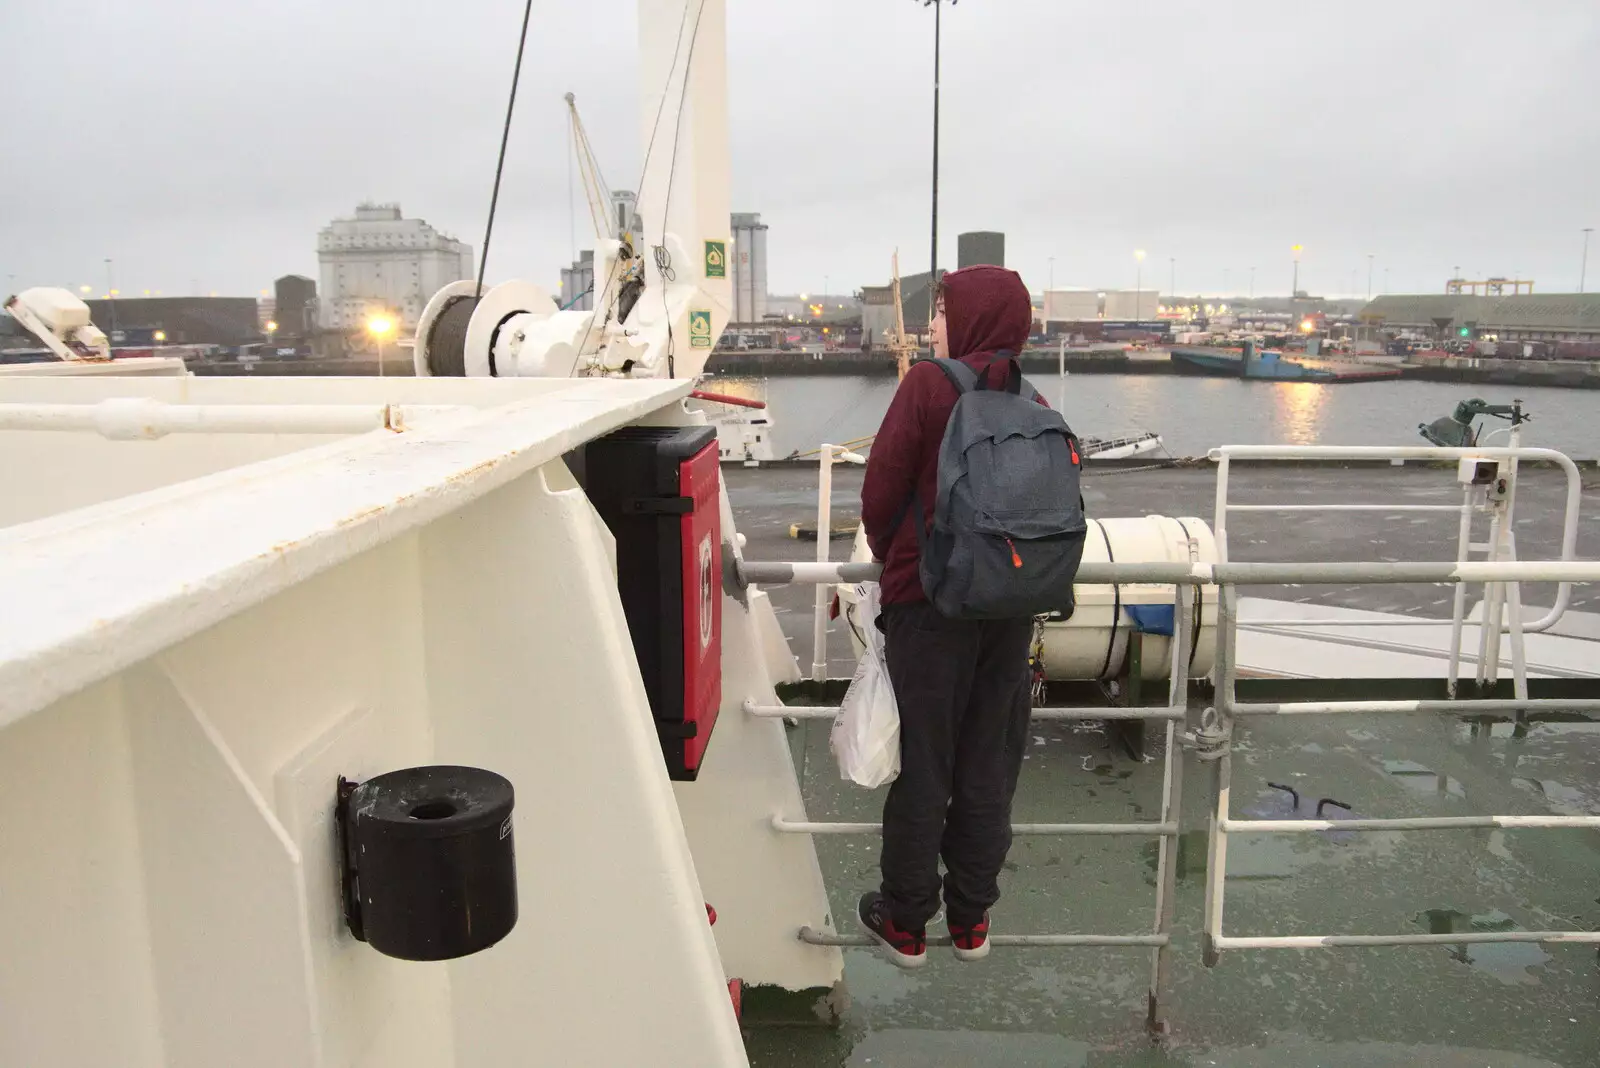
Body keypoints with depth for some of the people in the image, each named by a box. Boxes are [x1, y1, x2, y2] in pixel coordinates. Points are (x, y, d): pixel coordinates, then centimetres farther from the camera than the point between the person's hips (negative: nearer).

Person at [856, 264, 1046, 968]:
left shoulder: (929, 384, -10)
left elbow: (882, 487, -11)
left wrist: (891, 558, 7)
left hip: (930, 600, -4)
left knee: (919, 764, 7)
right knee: (987, 765, 14)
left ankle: (906, 922, 21)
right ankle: (971, 919, 28)